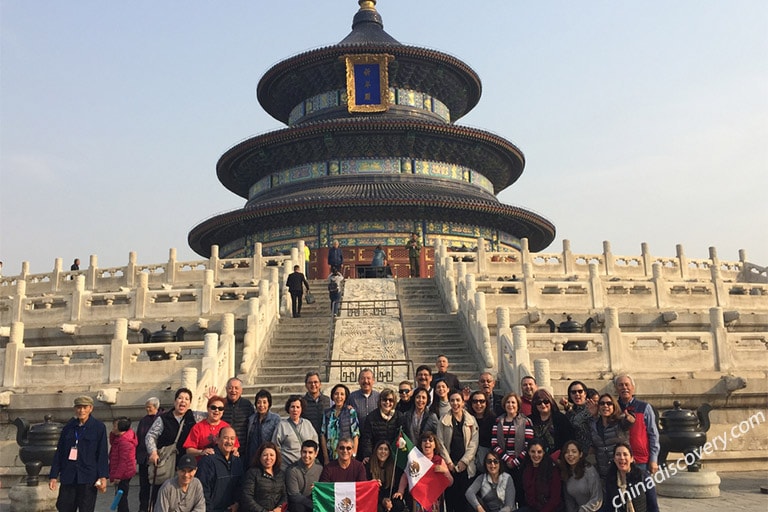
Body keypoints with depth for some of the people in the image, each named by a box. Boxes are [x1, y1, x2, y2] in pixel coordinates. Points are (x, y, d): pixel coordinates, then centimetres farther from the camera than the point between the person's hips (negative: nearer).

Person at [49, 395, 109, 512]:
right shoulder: (68, 427, 8)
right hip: (68, 478, 3)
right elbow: (59, 452, 11)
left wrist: (103, 476, -12)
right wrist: (54, 476, 6)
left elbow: (103, 454, -4)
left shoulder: (99, 427, -2)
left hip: (88, 479, -3)